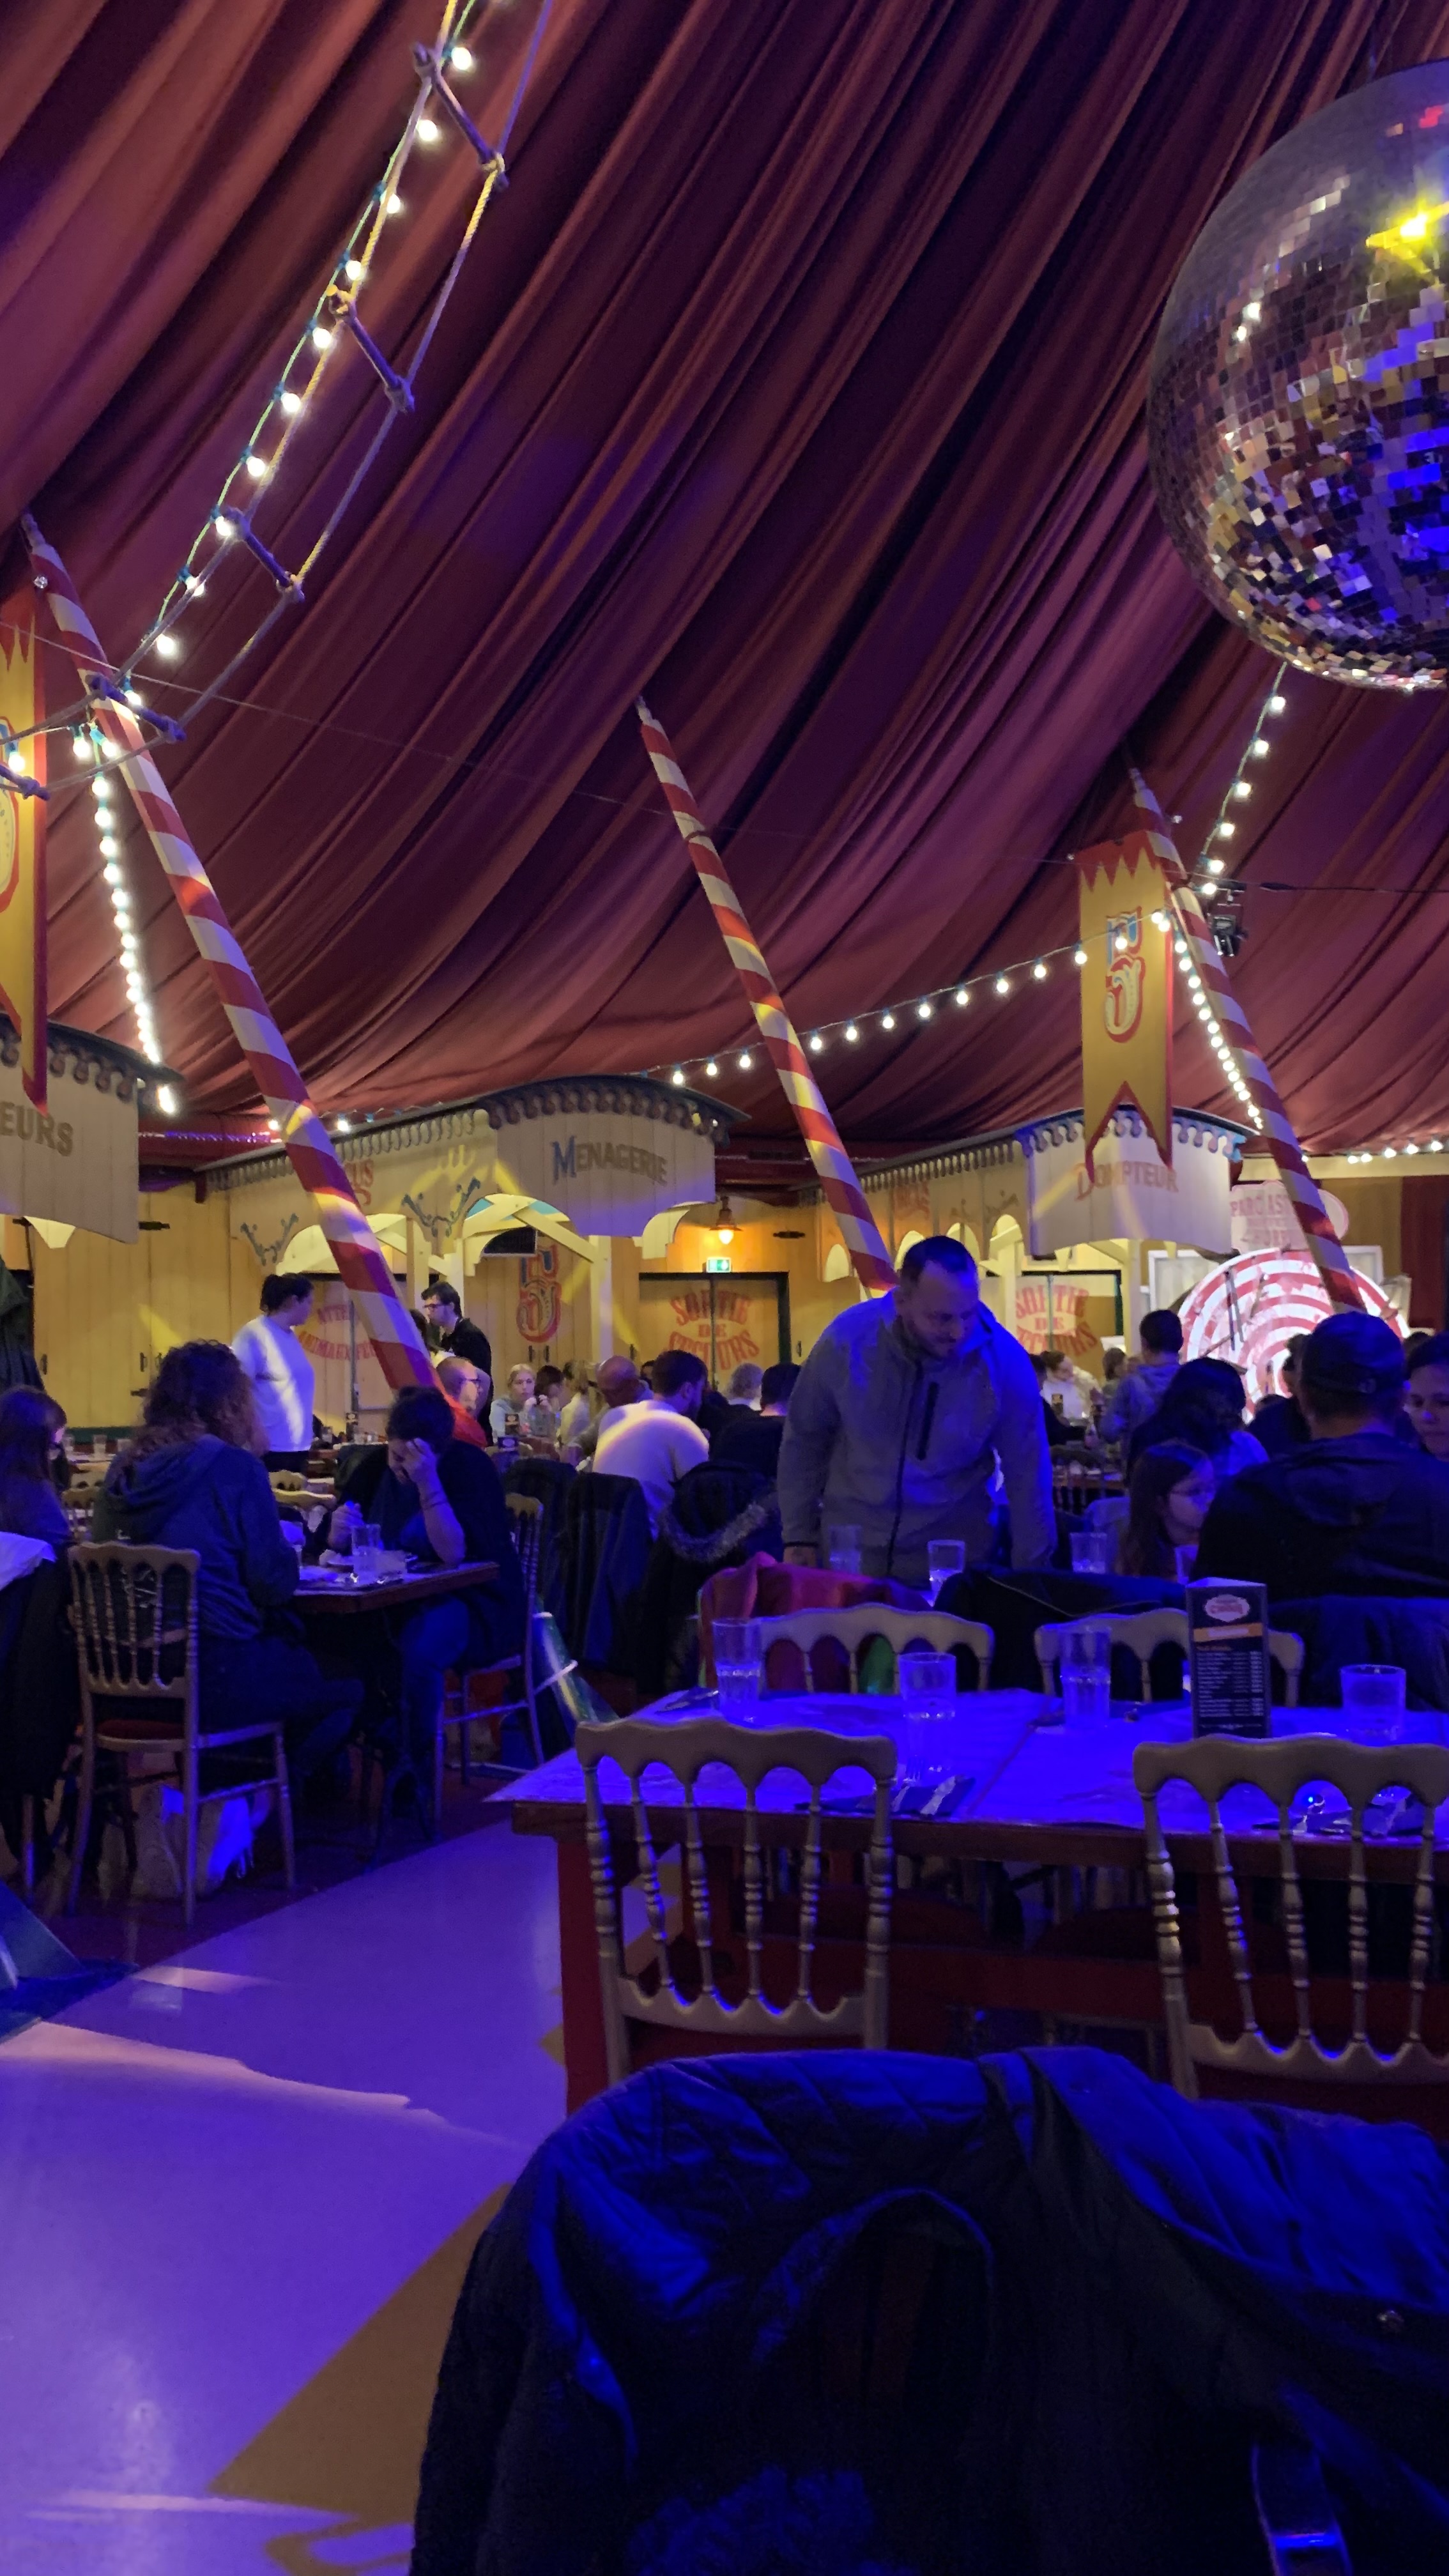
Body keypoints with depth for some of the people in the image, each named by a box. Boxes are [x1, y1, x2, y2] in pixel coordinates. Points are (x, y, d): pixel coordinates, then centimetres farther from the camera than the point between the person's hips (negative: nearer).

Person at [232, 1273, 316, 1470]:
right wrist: (255, 1433, -22)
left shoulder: (290, 1336, 13)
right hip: (270, 1448, -8)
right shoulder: (256, 1334, -11)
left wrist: (305, 1437, 17)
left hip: (298, 1446, 8)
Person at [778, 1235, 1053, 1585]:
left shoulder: (1004, 1359, -18)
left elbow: (1027, 1474, -9)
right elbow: (805, 1438, -1)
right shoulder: (846, 1341, -16)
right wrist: (799, 1535, -1)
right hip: (849, 1552, 1)